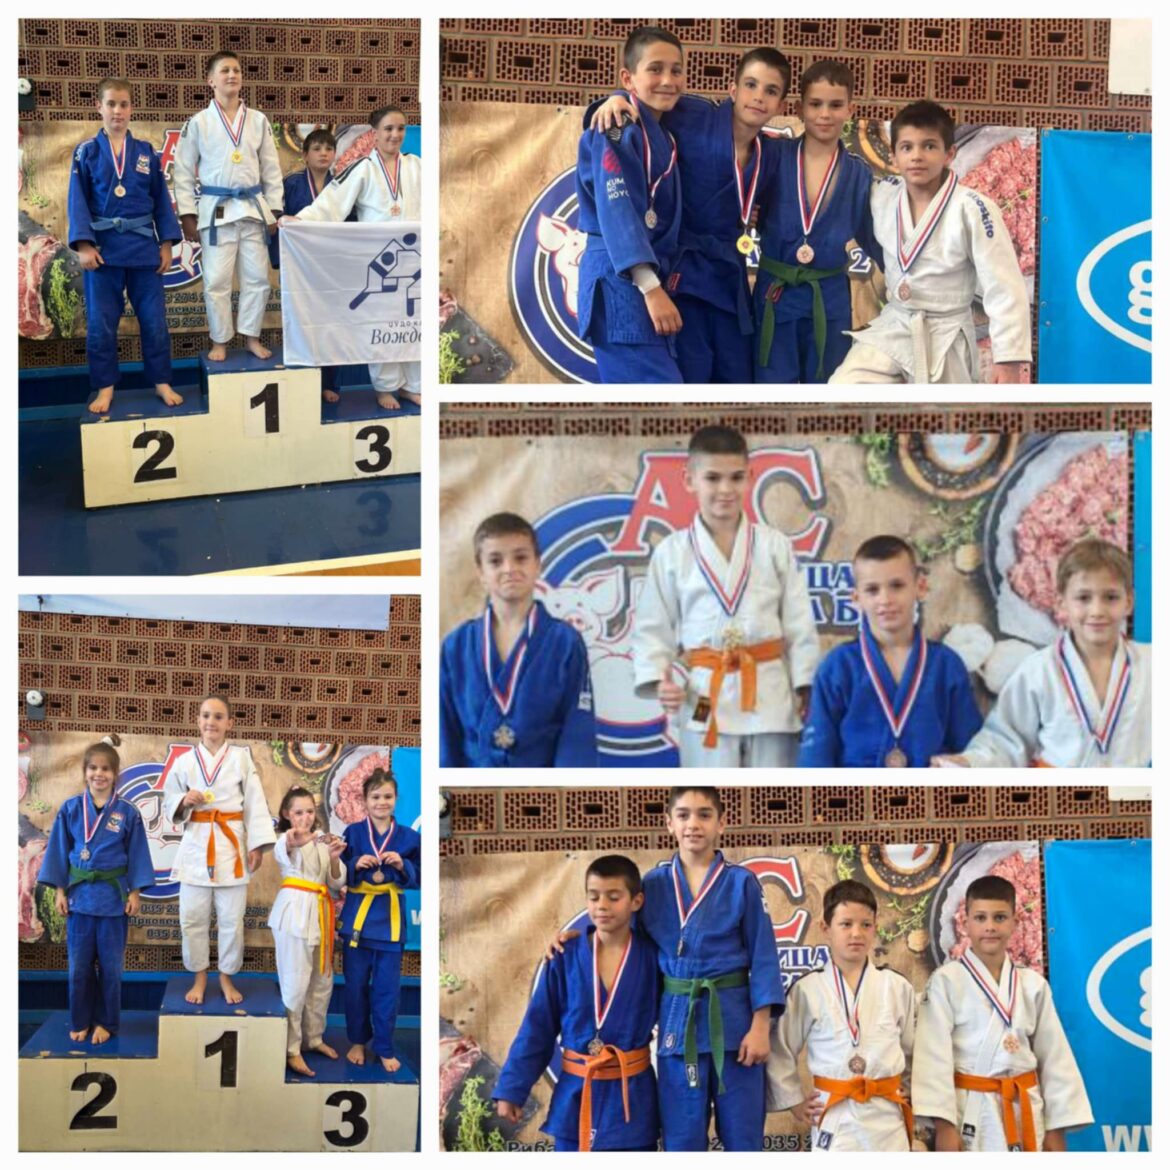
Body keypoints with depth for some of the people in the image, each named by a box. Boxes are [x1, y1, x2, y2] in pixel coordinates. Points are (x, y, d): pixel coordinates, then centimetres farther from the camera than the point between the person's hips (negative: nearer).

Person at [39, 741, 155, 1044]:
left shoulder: (127, 813, -5)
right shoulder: (70, 809, -2)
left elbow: (137, 855, -1)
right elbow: (59, 851, 2)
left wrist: (135, 893, -3)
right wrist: (59, 891, -1)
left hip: (113, 897, -1)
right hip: (78, 894, 1)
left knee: (110, 965, 7)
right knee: (79, 965, 7)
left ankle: (105, 1022, 19)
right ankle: (80, 1022, 20)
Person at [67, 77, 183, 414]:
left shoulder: (146, 153, 6)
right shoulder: (86, 153, 0)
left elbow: (161, 200, 8)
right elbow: (78, 202, -3)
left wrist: (166, 243, 2)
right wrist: (83, 245, -13)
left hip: (144, 246, 1)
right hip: (102, 246, -1)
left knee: (154, 319, 5)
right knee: (101, 322, 3)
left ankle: (161, 382, 16)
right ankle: (105, 387, 14)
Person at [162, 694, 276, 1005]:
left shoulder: (241, 758, 1)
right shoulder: (185, 761, 4)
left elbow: (255, 803, -1)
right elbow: (168, 802, 7)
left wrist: (257, 844, -7)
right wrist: (184, 801, -15)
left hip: (231, 845, -1)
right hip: (196, 844, 1)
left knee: (231, 919, 4)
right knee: (192, 918, 4)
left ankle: (227, 977, 21)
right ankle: (199, 978, 20)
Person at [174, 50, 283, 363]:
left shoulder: (258, 120, 7)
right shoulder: (198, 122, -1)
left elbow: (271, 169, 10)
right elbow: (184, 171, 1)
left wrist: (274, 211, 5)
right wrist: (187, 215, -3)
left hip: (253, 208, 2)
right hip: (216, 209, -2)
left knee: (257, 278, 5)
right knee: (216, 280, -1)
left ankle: (252, 337, 17)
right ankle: (220, 341, 11)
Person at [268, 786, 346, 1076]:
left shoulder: (321, 842, 13)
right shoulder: (286, 840, -4)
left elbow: (337, 883, 10)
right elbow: (282, 850, -32)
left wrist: (334, 859, -12)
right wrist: (296, 841, -56)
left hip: (320, 913, 7)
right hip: (295, 912, -7)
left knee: (322, 981, 15)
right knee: (295, 983, -8)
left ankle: (314, 1038, 31)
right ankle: (291, 1050, -1)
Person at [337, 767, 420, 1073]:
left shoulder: (409, 837, 1)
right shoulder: (353, 832, -1)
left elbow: (418, 879, 2)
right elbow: (340, 875, 0)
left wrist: (401, 866, -15)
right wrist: (356, 865, -18)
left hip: (390, 919, 0)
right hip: (358, 916, 0)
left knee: (387, 989, 4)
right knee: (356, 985, 7)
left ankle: (384, 1048, 17)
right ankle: (357, 1042, 25)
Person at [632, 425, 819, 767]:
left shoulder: (775, 545, 2)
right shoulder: (671, 552, 1)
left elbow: (799, 622, 3)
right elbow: (653, 626, 4)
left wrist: (805, 687, -1)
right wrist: (658, 680, -12)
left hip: (769, 693, 1)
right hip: (705, 696, -1)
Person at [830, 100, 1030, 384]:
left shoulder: (973, 210, -17)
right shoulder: (882, 197, -4)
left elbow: (1004, 286, -16)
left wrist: (1010, 360, -18)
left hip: (944, 340, -4)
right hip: (890, 330, 4)